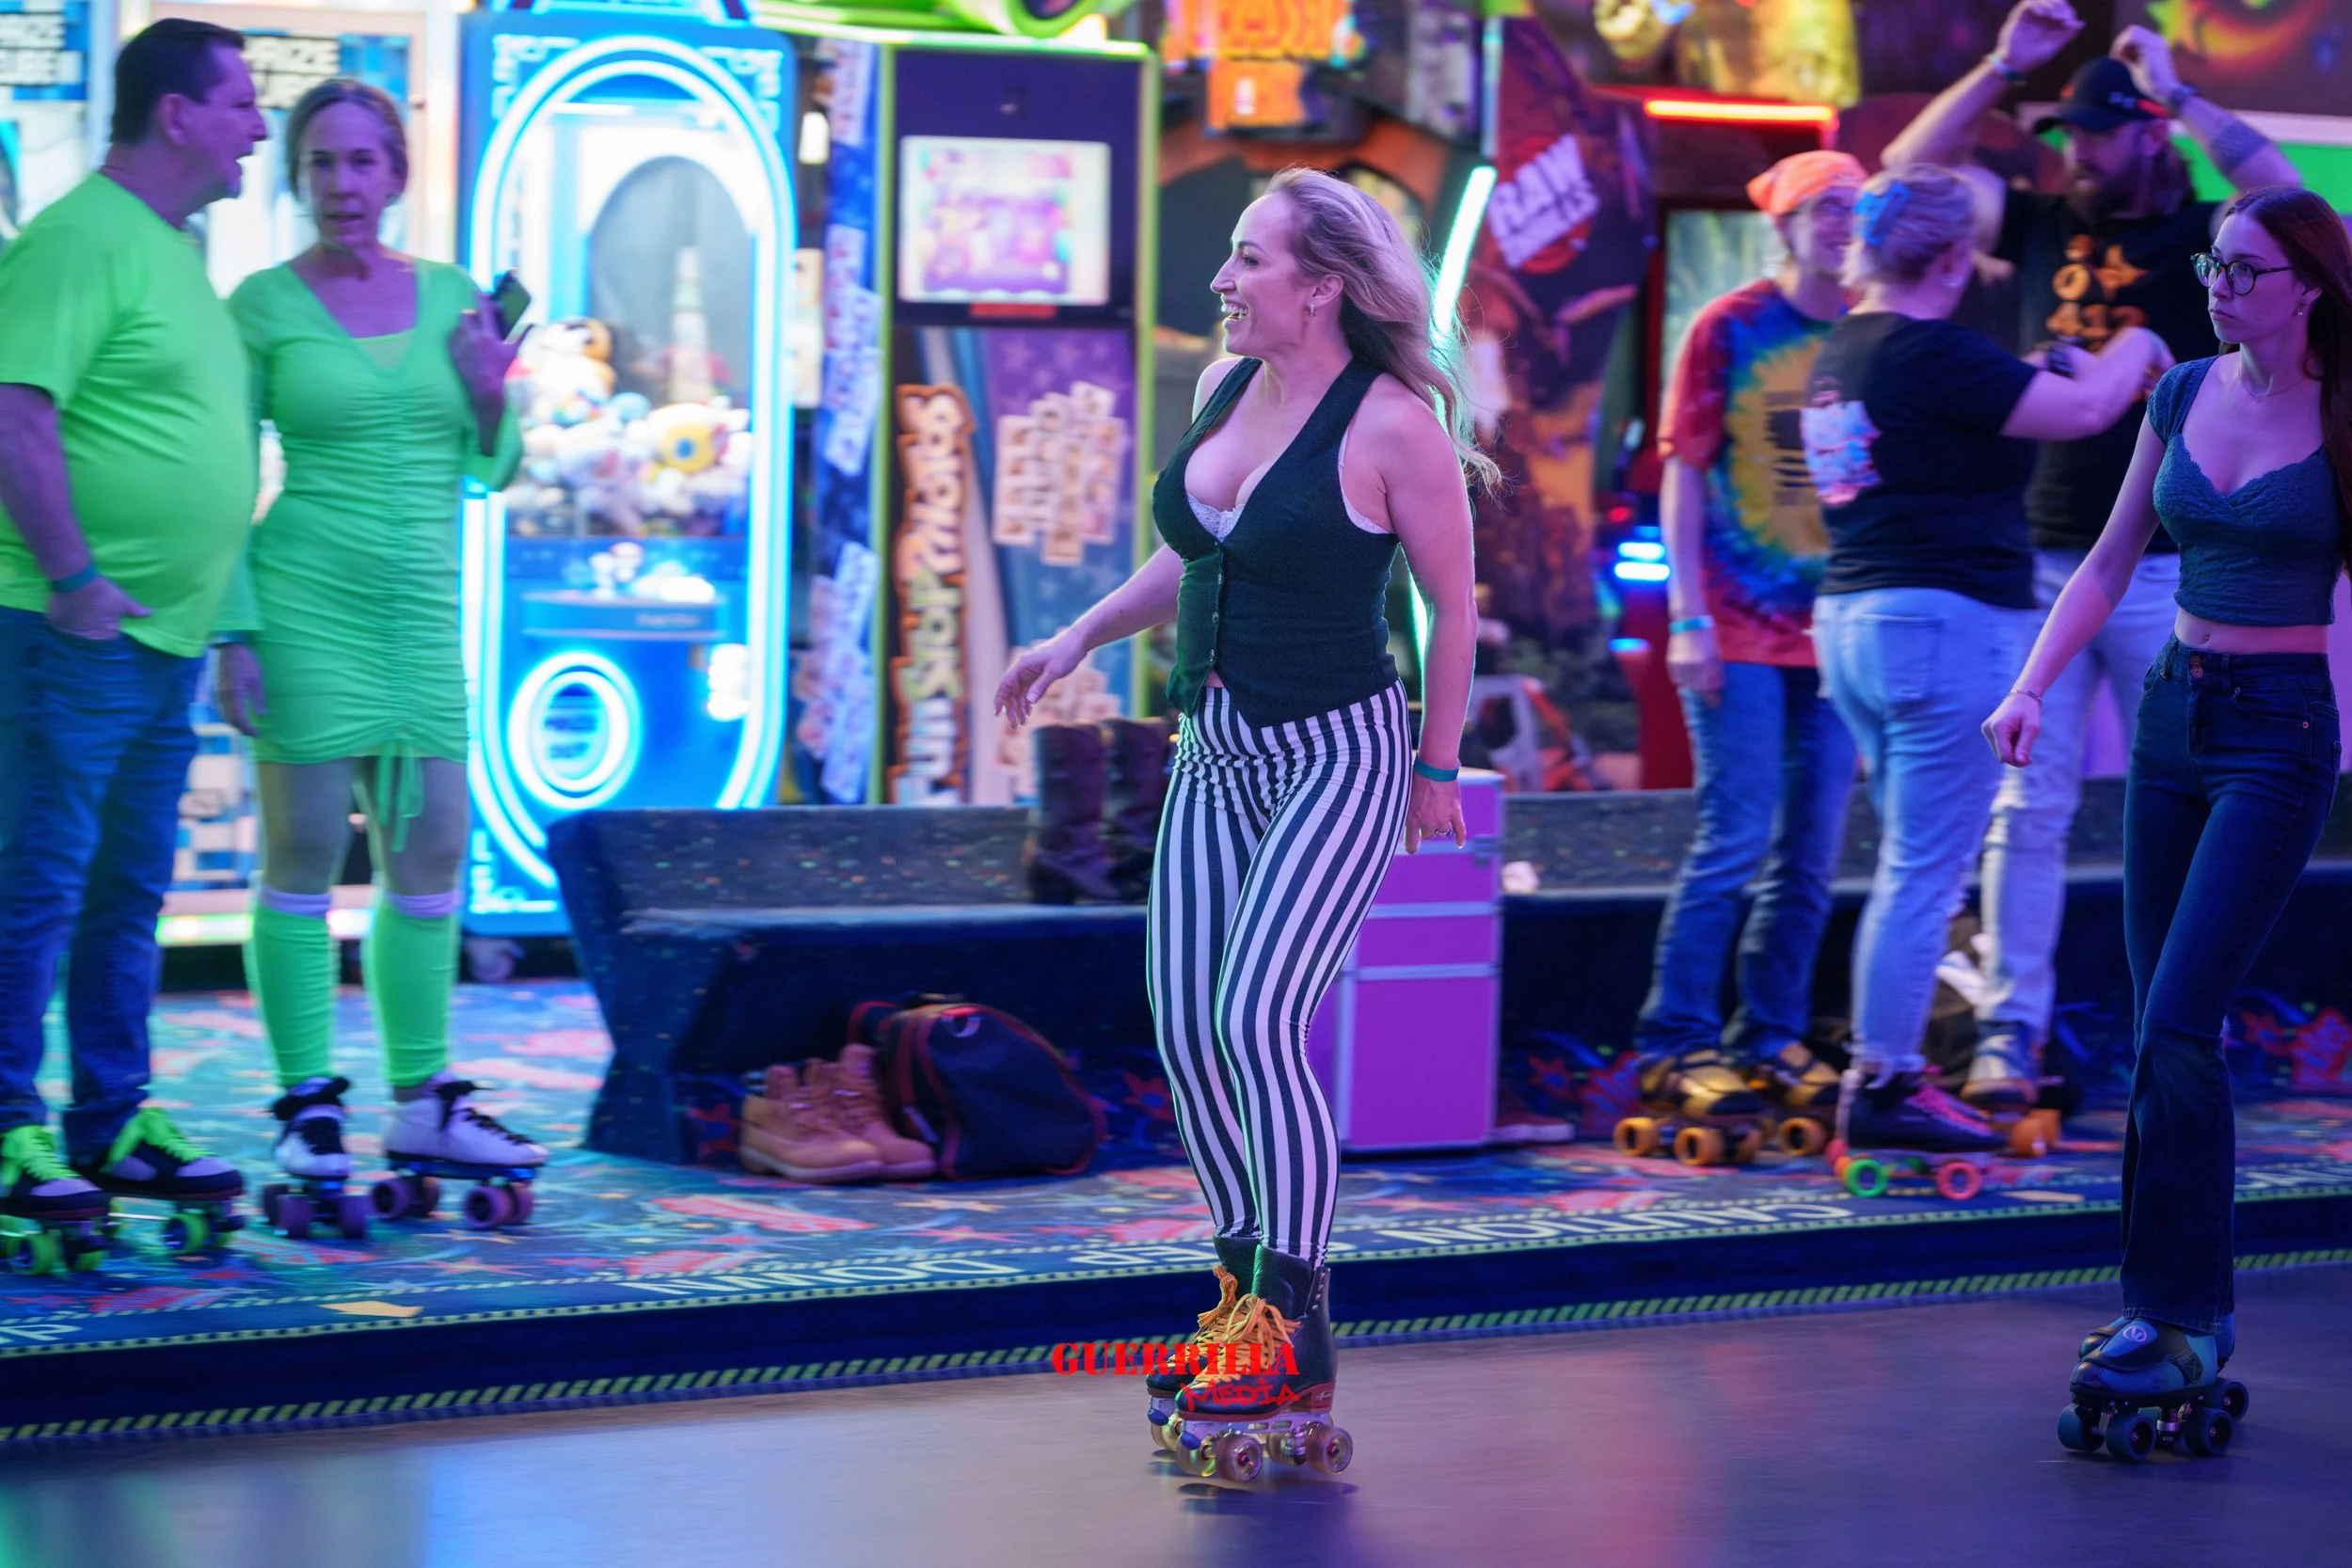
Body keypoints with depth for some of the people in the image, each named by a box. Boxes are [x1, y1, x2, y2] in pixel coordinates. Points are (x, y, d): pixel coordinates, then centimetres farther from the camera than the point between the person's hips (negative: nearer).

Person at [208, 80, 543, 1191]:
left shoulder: (452, 297, 10)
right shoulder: (263, 305, -2)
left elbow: (490, 470, 16)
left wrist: (491, 395, -4)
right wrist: (232, 631, -8)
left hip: (420, 609, 5)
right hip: (303, 599, -4)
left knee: (431, 857, 7)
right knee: (303, 853, -2)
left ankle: (421, 1101, 17)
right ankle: (307, 1109, 5)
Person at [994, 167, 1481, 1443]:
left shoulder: (1394, 425, -16)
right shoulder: (1223, 387, 5)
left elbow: (1453, 603, -7)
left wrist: (1438, 768, -2)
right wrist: (1079, 638, 13)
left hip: (1338, 761, -8)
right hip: (1217, 756, 8)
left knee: (1259, 1020, -17)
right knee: (1185, 1030, 6)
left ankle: (1296, 1338, -8)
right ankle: (1242, 1292, 23)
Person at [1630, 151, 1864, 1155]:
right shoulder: (1729, 330, -3)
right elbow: (1684, 475, -4)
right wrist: (1689, 618, -11)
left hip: (1836, 628, 5)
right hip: (1740, 629, -5)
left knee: (1812, 849, 6)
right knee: (1737, 836, -9)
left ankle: (1769, 1044, 15)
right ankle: (1674, 1045, -2)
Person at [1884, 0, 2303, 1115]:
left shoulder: (2197, 238, 0)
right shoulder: (2043, 227, 11)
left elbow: (2287, 202, -21)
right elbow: (1910, 173, 11)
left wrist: (2176, 92, -14)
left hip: (2164, 571, -3)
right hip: (2040, 557, 3)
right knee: (2027, 809, 0)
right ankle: (2011, 1033, 2)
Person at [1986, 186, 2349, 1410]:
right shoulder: (2183, 395, 7)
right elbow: (2110, 565, 13)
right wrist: (2032, 687, 2)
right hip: (2174, 711, 6)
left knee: (2176, 1024, -14)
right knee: (2164, 1026, 7)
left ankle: (2182, 1320, -7)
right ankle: (2179, 1298, 16)